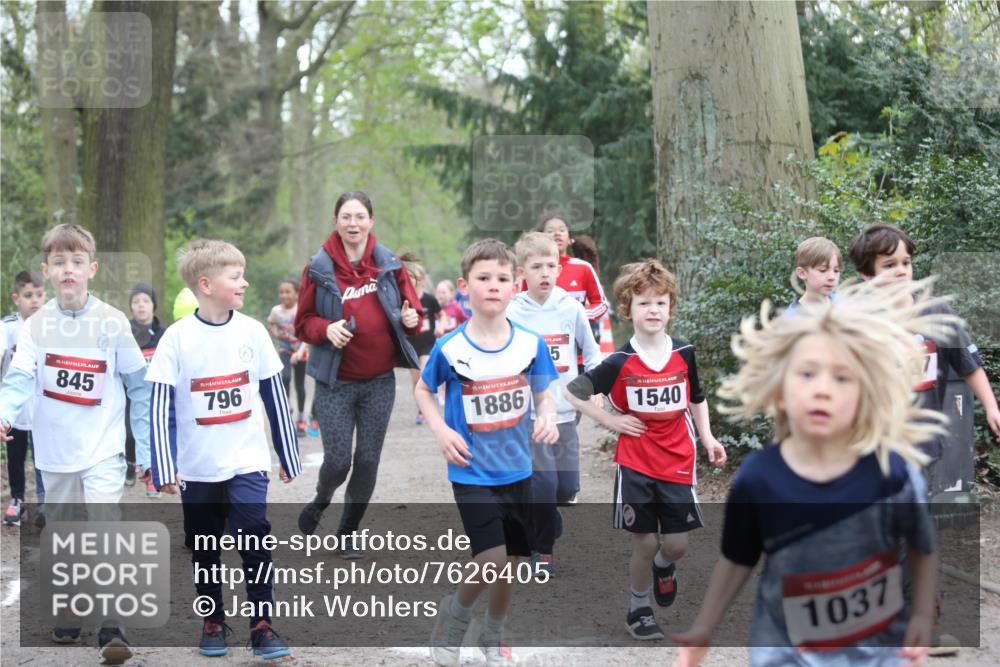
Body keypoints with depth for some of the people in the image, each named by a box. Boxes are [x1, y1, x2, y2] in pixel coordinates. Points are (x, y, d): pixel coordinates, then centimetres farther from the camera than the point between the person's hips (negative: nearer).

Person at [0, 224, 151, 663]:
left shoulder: (112, 322, -6)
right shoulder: (36, 326, 0)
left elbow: (140, 385, 1)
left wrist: (145, 447, 0)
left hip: (103, 450, -3)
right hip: (55, 453, 3)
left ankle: (111, 629, -10)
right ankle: (67, 617, 30)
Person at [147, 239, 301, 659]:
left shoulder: (252, 331, -3)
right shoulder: (177, 337, -9)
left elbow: (274, 397, 5)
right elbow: (159, 406, -8)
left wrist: (288, 456, 8)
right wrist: (163, 468, -12)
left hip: (246, 462, 0)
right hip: (197, 467, 0)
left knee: (254, 539, -10)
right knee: (205, 548, 11)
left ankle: (262, 625, -1)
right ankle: (213, 622, 26)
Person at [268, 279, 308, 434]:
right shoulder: (276, 311, -8)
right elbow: (271, 322, 16)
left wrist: (300, 352, -36)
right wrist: (275, 334, -2)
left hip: (300, 351, -1)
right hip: (284, 350, 1)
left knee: (300, 385, 10)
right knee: (285, 377, -26)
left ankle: (301, 419, 23)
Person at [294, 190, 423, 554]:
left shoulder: (389, 264, 2)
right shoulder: (319, 268, -4)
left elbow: (412, 310, 9)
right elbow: (302, 323, 0)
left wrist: (411, 319, -14)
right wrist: (326, 329, -20)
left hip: (379, 381, 2)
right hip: (335, 383, -2)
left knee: (368, 460, 5)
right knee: (338, 460, -5)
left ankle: (349, 530, 24)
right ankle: (321, 500, 30)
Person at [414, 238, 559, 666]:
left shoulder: (531, 344, -5)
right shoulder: (450, 349, -12)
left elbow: (544, 394, 8)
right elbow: (423, 391, 5)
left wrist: (547, 417, -13)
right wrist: (441, 431, -10)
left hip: (517, 470, 4)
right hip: (472, 473, -3)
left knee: (510, 564, 12)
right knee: (491, 560, -15)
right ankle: (452, 617, 14)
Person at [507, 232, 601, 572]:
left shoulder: (571, 308, 1)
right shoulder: (512, 313, -6)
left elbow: (591, 351, 11)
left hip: (565, 412, 3)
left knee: (568, 485, 5)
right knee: (544, 483, -10)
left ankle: (537, 522, 35)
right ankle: (541, 548, 11)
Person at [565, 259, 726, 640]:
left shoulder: (684, 354, -1)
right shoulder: (619, 363, -10)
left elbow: (697, 398, 15)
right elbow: (573, 393, -3)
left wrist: (707, 437, 5)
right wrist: (612, 422, -6)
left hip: (677, 464, 2)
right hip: (636, 465, -2)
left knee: (677, 544, 2)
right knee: (645, 544, 0)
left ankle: (663, 566, 38)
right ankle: (637, 611, 21)